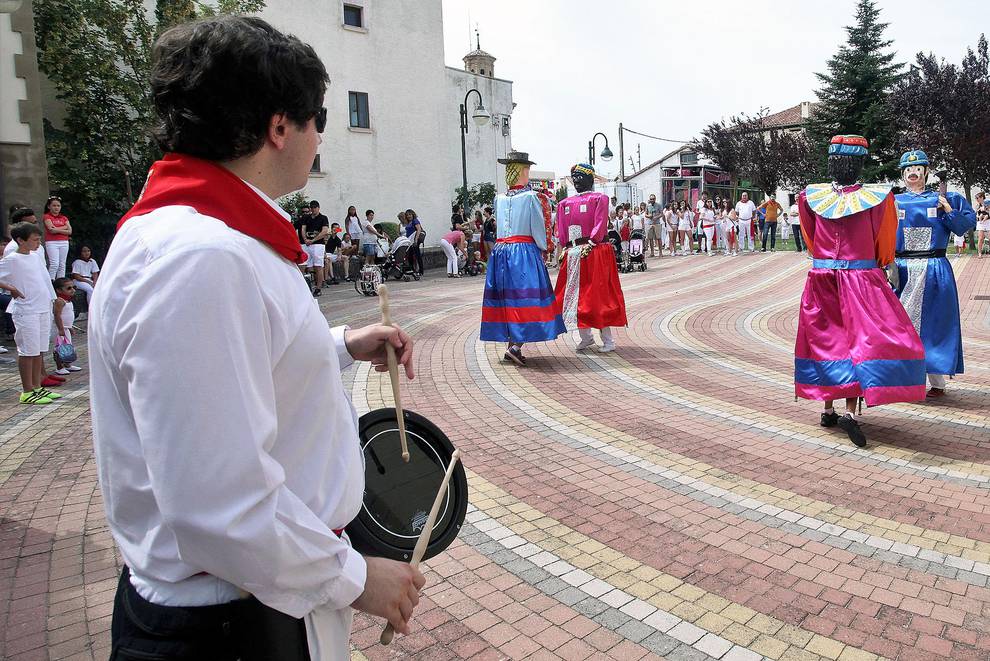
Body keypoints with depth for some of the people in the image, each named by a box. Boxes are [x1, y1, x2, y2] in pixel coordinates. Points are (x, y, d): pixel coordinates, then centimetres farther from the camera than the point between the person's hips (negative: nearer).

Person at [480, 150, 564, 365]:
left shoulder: (499, 198, 7)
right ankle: (516, 346, -14)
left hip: (500, 251, 5)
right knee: (527, 297, -3)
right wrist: (543, 248, 9)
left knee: (508, 299, 11)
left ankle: (510, 345, 16)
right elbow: (538, 229, -5)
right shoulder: (531, 197, -6)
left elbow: (499, 225, 12)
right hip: (525, 251, -5)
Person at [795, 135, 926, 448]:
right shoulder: (878, 198, -6)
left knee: (827, 340, 14)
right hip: (862, 279, -3)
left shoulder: (810, 196, 0)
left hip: (821, 278, 3)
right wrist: (880, 265, 25)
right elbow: (885, 246, 6)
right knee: (865, 340, -1)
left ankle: (828, 408, 23)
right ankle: (851, 410, -16)